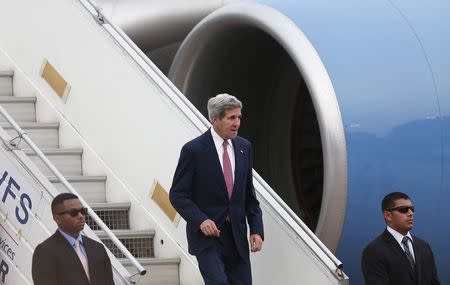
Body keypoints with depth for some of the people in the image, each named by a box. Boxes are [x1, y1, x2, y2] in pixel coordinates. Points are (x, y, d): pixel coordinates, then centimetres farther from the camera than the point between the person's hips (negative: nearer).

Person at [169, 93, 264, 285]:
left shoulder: (244, 147, 7)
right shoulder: (194, 150, -9)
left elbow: (249, 195, 13)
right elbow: (177, 195, -7)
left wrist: (256, 229, 4)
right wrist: (200, 220, -21)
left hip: (237, 236, 5)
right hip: (206, 233, -5)